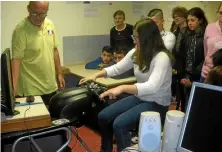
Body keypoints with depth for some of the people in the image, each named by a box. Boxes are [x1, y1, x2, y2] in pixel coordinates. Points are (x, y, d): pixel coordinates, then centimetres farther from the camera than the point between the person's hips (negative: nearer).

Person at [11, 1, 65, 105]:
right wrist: (14, 86, -31)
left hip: (51, 86, 6)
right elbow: (16, 58, -21)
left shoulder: (50, 24, 2)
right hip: (32, 89, -6)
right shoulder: (21, 30, -17)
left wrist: (59, 74, 10)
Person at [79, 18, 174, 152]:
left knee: (119, 124, -25)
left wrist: (122, 88, -48)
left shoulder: (162, 57, -24)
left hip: (157, 103, -7)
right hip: (139, 98, 8)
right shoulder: (136, 53, -1)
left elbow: (152, 87, -38)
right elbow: (117, 68, 11)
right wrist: (97, 75, -4)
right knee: (103, 117, 0)